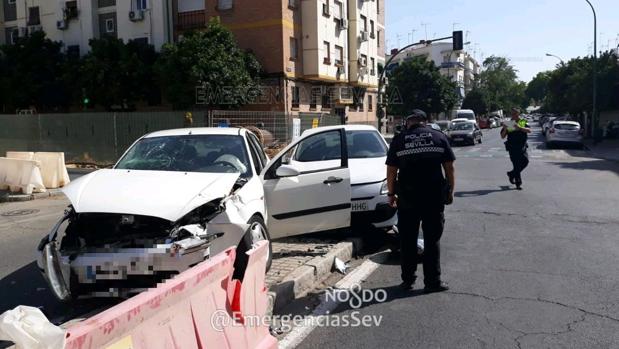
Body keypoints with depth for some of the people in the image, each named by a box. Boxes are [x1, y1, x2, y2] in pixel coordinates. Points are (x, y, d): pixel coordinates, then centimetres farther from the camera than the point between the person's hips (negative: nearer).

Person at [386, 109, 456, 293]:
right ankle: (433, 282, 11)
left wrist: (391, 194, 13)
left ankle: (408, 280, 17)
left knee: (407, 241, 11)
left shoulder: (398, 140, 1)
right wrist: (450, 192, 14)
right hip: (434, 198, 0)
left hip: (407, 198, 0)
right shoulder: (439, 137, 4)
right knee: (432, 241, 8)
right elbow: (449, 168, 4)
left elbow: (391, 171, 2)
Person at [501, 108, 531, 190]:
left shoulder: (523, 122, 8)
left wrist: (519, 127, -27)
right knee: (517, 165, -4)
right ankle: (518, 183, 3)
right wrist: (504, 129, -20)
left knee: (525, 161, -4)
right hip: (512, 147, -2)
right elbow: (502, 136, 0)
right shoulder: (508, 124, 4)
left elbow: (529, 130, -11)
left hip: (522, 147, 2)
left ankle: (511, 174, 19)